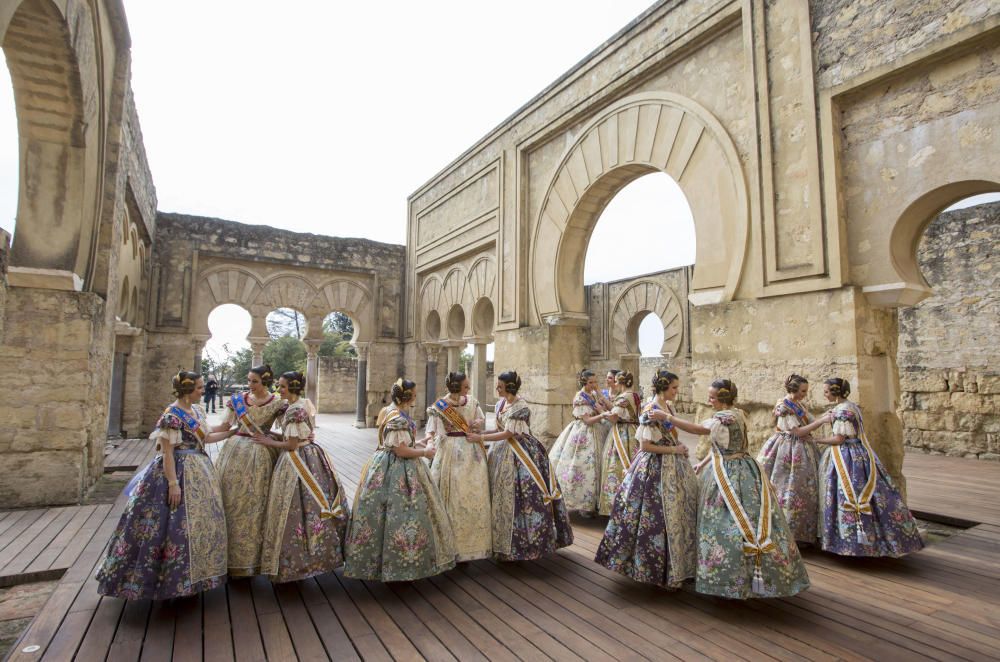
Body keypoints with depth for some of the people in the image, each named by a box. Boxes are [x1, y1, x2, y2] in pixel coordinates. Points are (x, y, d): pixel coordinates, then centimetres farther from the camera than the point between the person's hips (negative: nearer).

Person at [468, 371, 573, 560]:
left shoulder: (520, 406, -16)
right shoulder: (500, 403, 9)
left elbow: (508, 434, -19)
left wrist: (481, 438, -20)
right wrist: (480, 432, 3)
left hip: (521, 454, -8)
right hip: (502, 452, 8)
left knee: (523, 495, -5)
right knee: (502, 494, 8)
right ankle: (503, 541, 18)